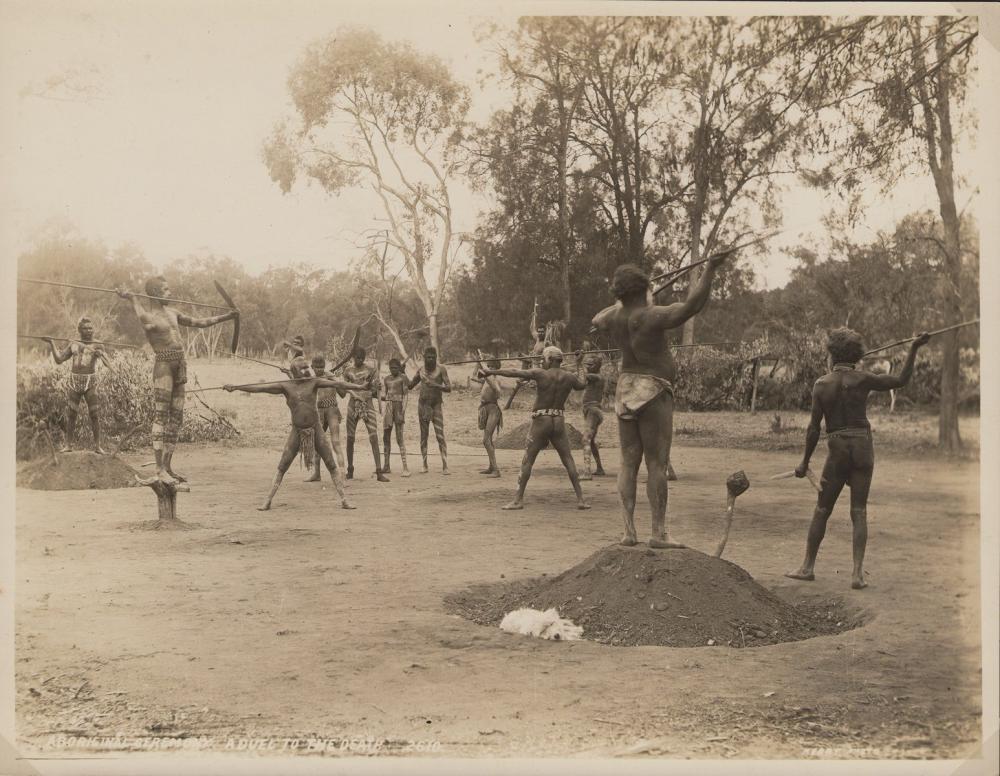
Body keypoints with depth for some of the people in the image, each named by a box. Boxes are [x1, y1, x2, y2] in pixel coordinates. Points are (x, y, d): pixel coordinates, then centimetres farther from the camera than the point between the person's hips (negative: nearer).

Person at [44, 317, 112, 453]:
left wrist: (101, 355, -24)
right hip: (74, 382, 2)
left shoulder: (98, 346, 3)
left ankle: (98, 446, 1)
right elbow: (59, 359, 7)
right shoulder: (73, 345, 10)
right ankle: (68, 445, 13)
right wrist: (52, 344, -1)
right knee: (70, 414, 3)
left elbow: (109, 365, -6)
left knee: (95, 415, -6)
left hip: (90, 382, -2)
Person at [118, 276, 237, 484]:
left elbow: (200, 323, 23)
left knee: (176, 417, 8)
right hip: (164, 366, -8)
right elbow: (146, 322, -33)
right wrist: (133, 299, -32)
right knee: (161, 416, -9)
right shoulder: (149, 317, -7)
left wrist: (225, 317, 19)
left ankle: (167, 466, 14)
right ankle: (160, 470, -10)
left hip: (180, 366, 8)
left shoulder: (172, 313, 17)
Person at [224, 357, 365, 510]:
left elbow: (336, 384, -12)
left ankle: (344, 499, 5)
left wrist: (360, 387, -21)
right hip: (297, 431, 0)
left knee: (332, 465, -1)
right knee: (281, 468, 2)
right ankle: (268, 501, 11)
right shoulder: (285, 386, -3)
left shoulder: (313, 382, -3)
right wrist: (235, 387, -12)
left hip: (315, 430, 0)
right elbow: (259, 388, -6)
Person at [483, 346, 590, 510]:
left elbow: (514, 373, -11)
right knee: (568, 460, 7)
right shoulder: (569, 377, 2)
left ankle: (518, 500, 1)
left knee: (527, 461, 4)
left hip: (541, 421, -3)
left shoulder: (540, 374, -9)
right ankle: (580, 499, 1)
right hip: (559, 422, 3)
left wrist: (491, 372, -5)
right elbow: (582, 385, 24)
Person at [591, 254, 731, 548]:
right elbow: (692, 304, -23)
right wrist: (710, 267, -19)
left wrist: (622, 304, 35)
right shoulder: (652, 317, -16)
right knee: (657, 464, -4)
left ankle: (629, 531, 4)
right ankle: (659, 532, -4)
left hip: (625, 392, 7)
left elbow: (597, 320, 28)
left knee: (628, 463, 6)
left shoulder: (615, 318, 4)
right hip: (653, 392, -7)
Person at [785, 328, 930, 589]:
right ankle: (858, 573, -4)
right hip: (863, 445, 1)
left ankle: (808, 567, 17)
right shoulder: (863, 379, -3)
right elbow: (901, 380, 8)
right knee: (859, 512, 3)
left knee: (822, 511, 11)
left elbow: (814, 428, -2)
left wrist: (805, 462, 6)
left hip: (837, 450, 0)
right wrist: (914, 349, 11)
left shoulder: (821, 384, -2)